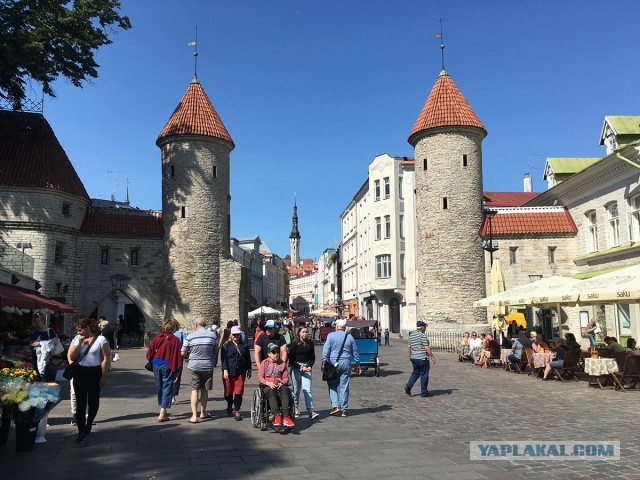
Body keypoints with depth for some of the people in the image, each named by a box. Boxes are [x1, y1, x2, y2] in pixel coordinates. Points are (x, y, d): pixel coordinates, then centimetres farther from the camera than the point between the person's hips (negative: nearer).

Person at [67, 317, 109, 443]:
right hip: (80, 373, 2)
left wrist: (103, 376, -10)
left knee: (93, 401, 11)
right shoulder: (77, 339, 5)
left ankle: (88, 425, 34)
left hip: (95, 372, -2)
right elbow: (71, 357, 1)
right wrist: (79, 343, -10)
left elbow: (105, 359, -6)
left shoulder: (100, 339, -6)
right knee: (80, 402, -4)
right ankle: (81, 432, -1)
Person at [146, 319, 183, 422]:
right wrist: (176, 372, -5)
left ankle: (163, 410, 32)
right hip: (167, 366, -5)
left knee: (159, 388, 18)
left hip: (156, 364, 5)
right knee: (167, 389, 2)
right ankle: (162, 414, -3)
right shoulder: (176, 340, -12)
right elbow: (178, 357, -11)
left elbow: (149, 353, 4)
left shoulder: (157, 337, 0)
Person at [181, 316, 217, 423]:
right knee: (204, 390, 14)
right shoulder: (212, 335, -1)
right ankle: (203, 412, 28)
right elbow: (215, 350, 6)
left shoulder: (190, 336, -7)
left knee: (194, 390, 3)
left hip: (194, 366, -2)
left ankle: (194, 416, -5)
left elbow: (183, 353, -5)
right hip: (208, 366, 2)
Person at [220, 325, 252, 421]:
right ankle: (229, 405, 37)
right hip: (229, 373, -1)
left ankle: (237, 411, 5)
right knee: (228, 391, 8)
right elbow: (223, 359, -4)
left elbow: (248, 358, 14)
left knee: (238, 392, -3)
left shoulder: (244, 346, 9)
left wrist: (249, 370, 13)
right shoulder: (226, 346, 2)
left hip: (240, 373, 1)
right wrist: (225, 370, -12)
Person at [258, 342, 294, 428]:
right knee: (271, 392, -38)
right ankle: (277, 415, -49)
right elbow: (260, 377, 3)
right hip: (268, 386, -1)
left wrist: (282, 383, -10)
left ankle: (286, 417, -46)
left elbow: (286, 377, 13)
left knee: (285, 390, -34)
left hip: (279, 385, 2)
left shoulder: (282, 364, 17)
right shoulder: (264, 363, 11)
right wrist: (268, 383, -15)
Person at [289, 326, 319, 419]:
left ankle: (311, 411, -16)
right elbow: (291, 358, -4)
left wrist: (309, 366, -5)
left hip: (307, 367, 1)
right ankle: (296, 409, 24)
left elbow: (313, 357, 11)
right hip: (296, 367, -1)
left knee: (307, 389, -10)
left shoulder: (310, 343, 5)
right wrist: (300, 367, -12)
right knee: (296, 389, 7)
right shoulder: (294, 343, -4)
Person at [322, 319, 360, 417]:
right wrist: (358, 365, 21)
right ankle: (344, 409, 8)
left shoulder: (331, 335, -2)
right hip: (346, 363, 2)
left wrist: (324, 363, -1)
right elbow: (355, 353, 13)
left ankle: (335, 406, -4)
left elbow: (326, 350, -5)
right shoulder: (350, 337, 6)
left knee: (332, 385, 9)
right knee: (344, 386, 6)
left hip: (333, 363, -2)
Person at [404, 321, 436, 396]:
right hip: (422, 358, -7)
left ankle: (408, 386, 4)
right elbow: (427, 348, -17)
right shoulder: (422, 335, -16)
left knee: (415, 372, 20)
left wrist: (410, 355, 22)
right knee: (424, 375, 4)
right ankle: (424, 393, 11)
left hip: (413, 358, 7)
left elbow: (409, 346, 13)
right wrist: (432, 356, -9)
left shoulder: (411, 334, 8)